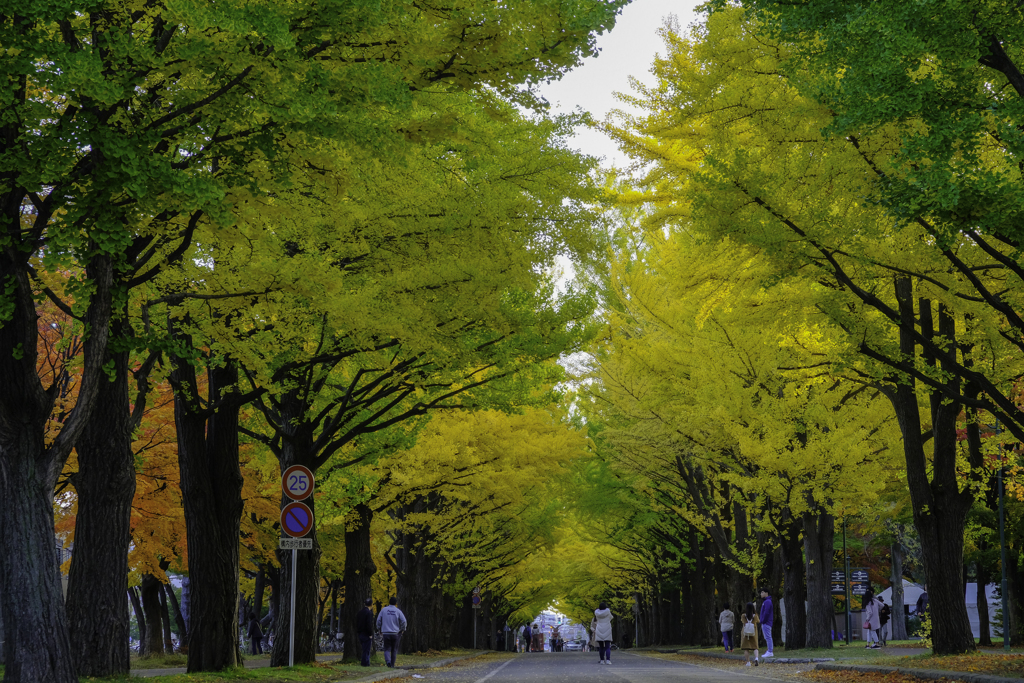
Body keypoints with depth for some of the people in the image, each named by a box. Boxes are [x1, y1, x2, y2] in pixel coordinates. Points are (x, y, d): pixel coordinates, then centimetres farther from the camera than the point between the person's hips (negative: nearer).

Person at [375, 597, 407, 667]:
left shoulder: (384, 610, 0)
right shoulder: (398, 611, -3)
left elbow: (378, 620, 1)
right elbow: (404, 621, -7)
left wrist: (379, 629, 17)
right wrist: (402, 629, 11)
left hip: (386, 633, 0)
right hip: (395, 633, 0)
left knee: (387, 649, 5)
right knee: (394, 649, 14)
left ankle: (388, 662, -20)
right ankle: (392, 664, 14)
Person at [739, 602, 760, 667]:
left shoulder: (743, 616, -13)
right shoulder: (755, 616, -13)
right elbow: (758, 621, 8)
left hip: (745, 634, -1)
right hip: (753, 634, 1)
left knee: (746, 648, 10)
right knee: (755, 647, 10)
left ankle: (748, 662, 7)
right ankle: (756, 658, -15)